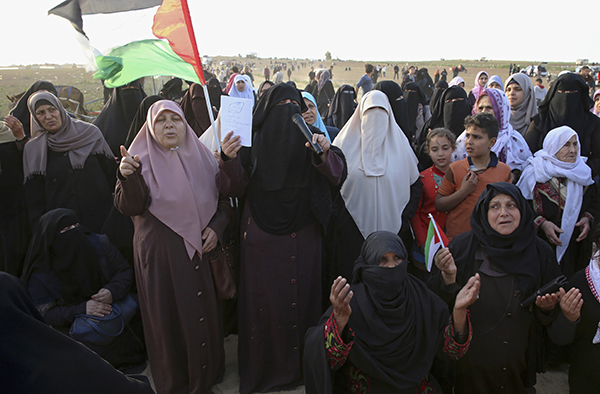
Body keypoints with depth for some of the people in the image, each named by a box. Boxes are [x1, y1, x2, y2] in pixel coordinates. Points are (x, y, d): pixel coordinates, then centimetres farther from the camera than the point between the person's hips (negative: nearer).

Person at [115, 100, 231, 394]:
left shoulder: (200, 157, 6)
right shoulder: (142, 160, -2)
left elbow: (223, 199, 12)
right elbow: (130, 208, -13)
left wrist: (216, 227, -4)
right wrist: (128, 177, -30)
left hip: (198, 249, 3)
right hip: (159, 253, -3)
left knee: (201, 311, 10)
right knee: (167, 315, 4)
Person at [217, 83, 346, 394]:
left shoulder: (312, 137, 5)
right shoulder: (252, 141, 1)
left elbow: (337, 177, -6)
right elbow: (234, 188, -6)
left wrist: (325, 154, -26)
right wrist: (229, 160, -25)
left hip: (303, 236, 2)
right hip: (262, 236, -1)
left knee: (302, 295, 10)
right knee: (265, 299, 6)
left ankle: (300, 365, 30)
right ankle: (262, 369, 25)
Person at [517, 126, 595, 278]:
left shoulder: (582, 171, 7)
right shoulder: (535, 172, -8)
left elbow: (593, 200, 15)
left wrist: (588, 218, -4)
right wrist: (541, 223, -20)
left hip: (577, 244, 4)